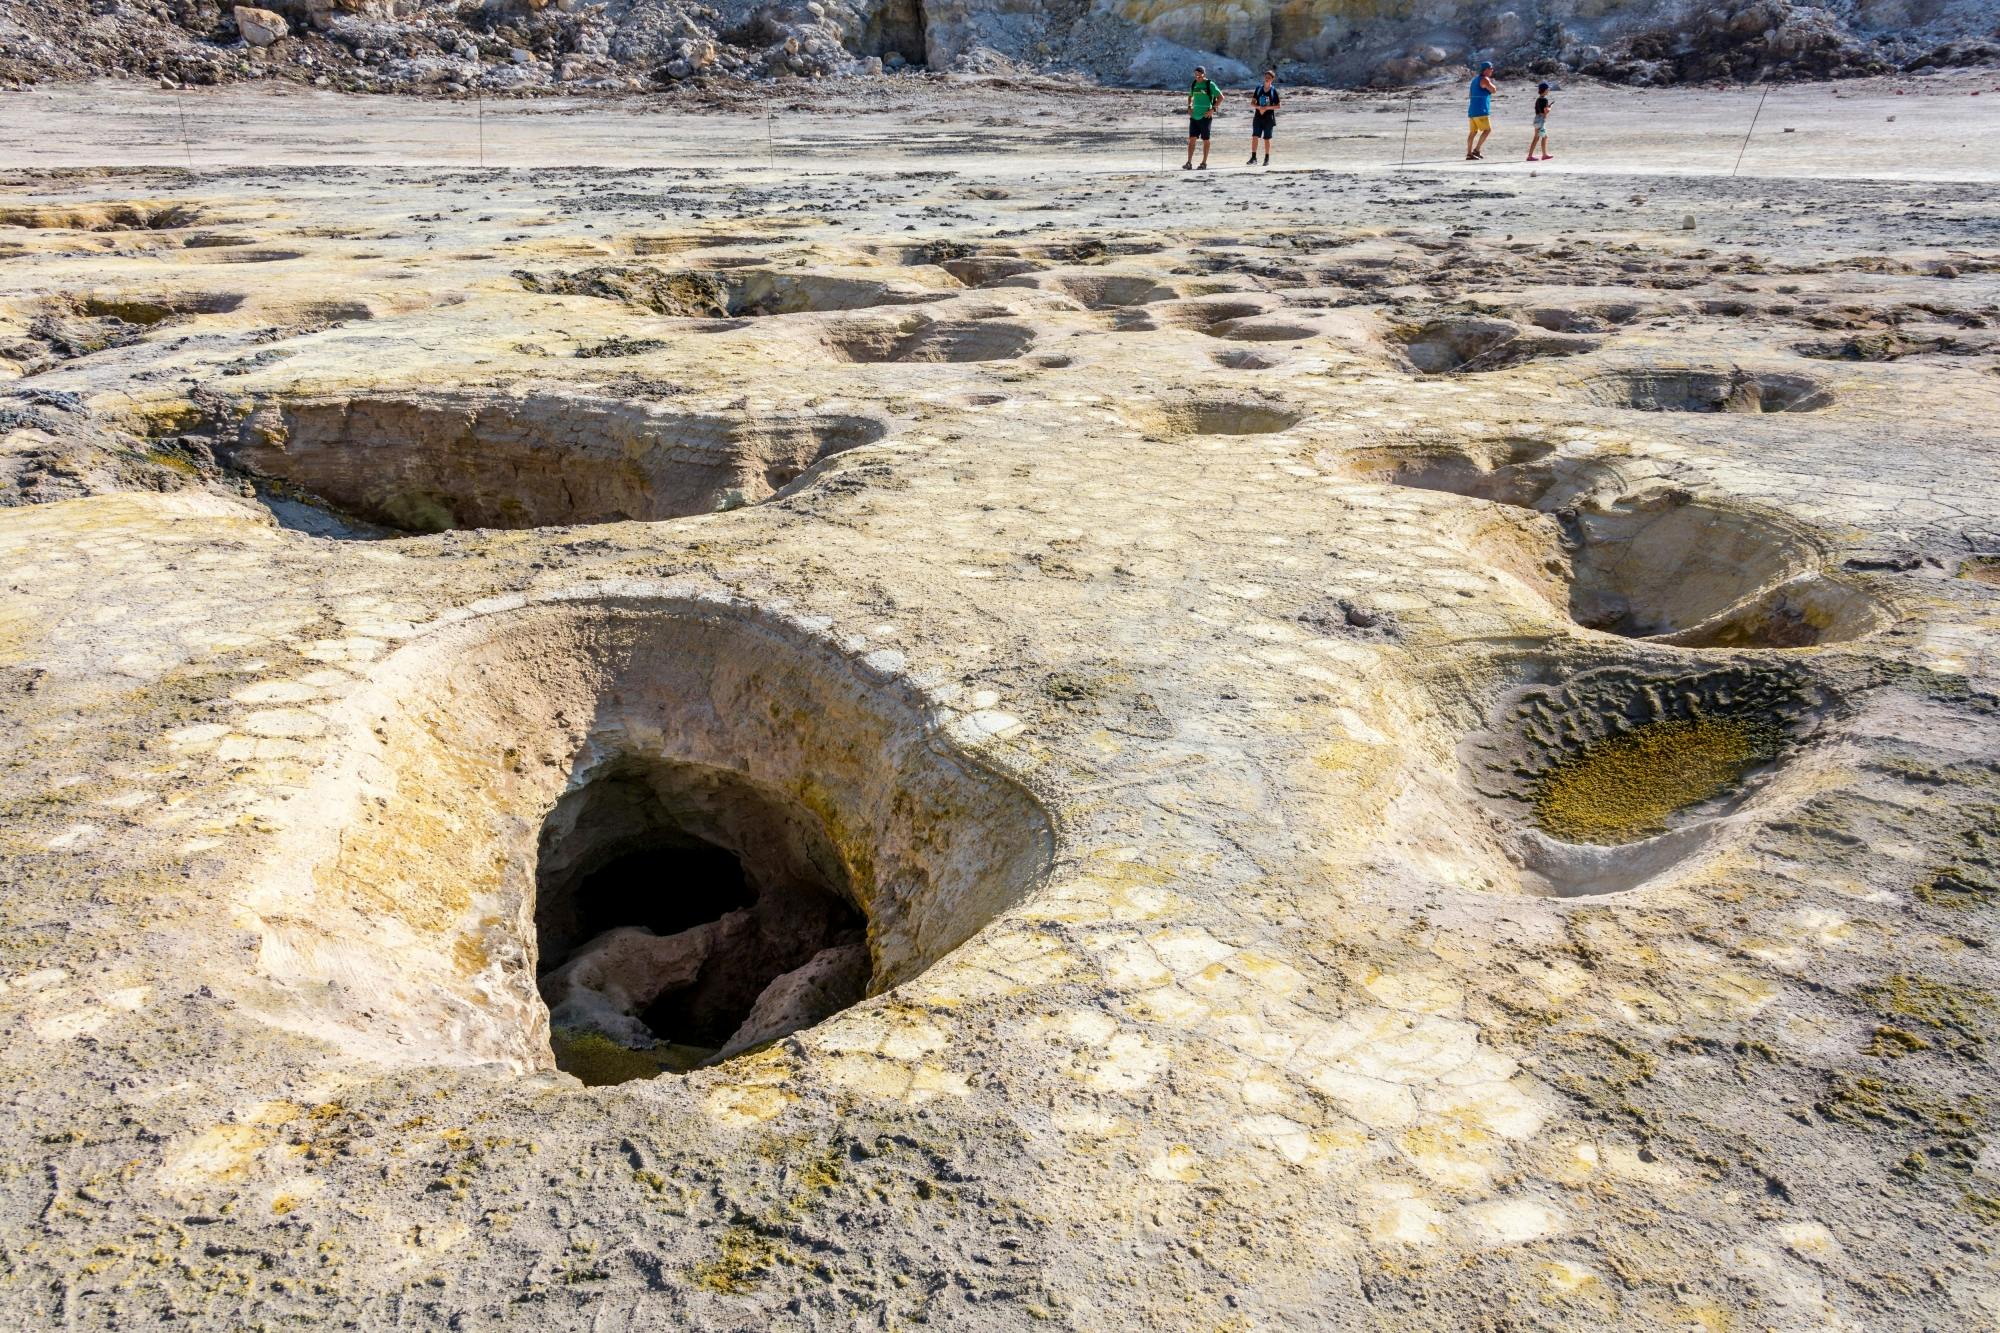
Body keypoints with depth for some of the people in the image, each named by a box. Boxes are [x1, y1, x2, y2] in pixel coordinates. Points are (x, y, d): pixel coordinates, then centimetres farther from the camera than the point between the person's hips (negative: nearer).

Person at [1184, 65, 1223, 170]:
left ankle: (1204, 163, 9)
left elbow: (1221, 97, -5)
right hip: (1194, 116, 5)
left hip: (1205, 116, -5)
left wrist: (1213, 109, -12)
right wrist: (1189, 107, 11)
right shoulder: (1193, 84, 10)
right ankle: (1189, 163, -3)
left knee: (1205, 140, 2)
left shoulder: (1210, 84, -6)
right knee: (1191, 139, -2)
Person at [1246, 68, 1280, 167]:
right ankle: (1253, 158, -8)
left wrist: (1267, 108, -16)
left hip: (1269, 118, -2)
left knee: (1266, 139, 3)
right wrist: (1259, 107, -15)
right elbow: (1252, 103, 4)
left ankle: (1267, 159, 12)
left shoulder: (1273, 91, -1)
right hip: (1258, 117, 2)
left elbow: (1277, 106, -1)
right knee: (1254, 136, -10)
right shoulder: (1259, 88, 5)